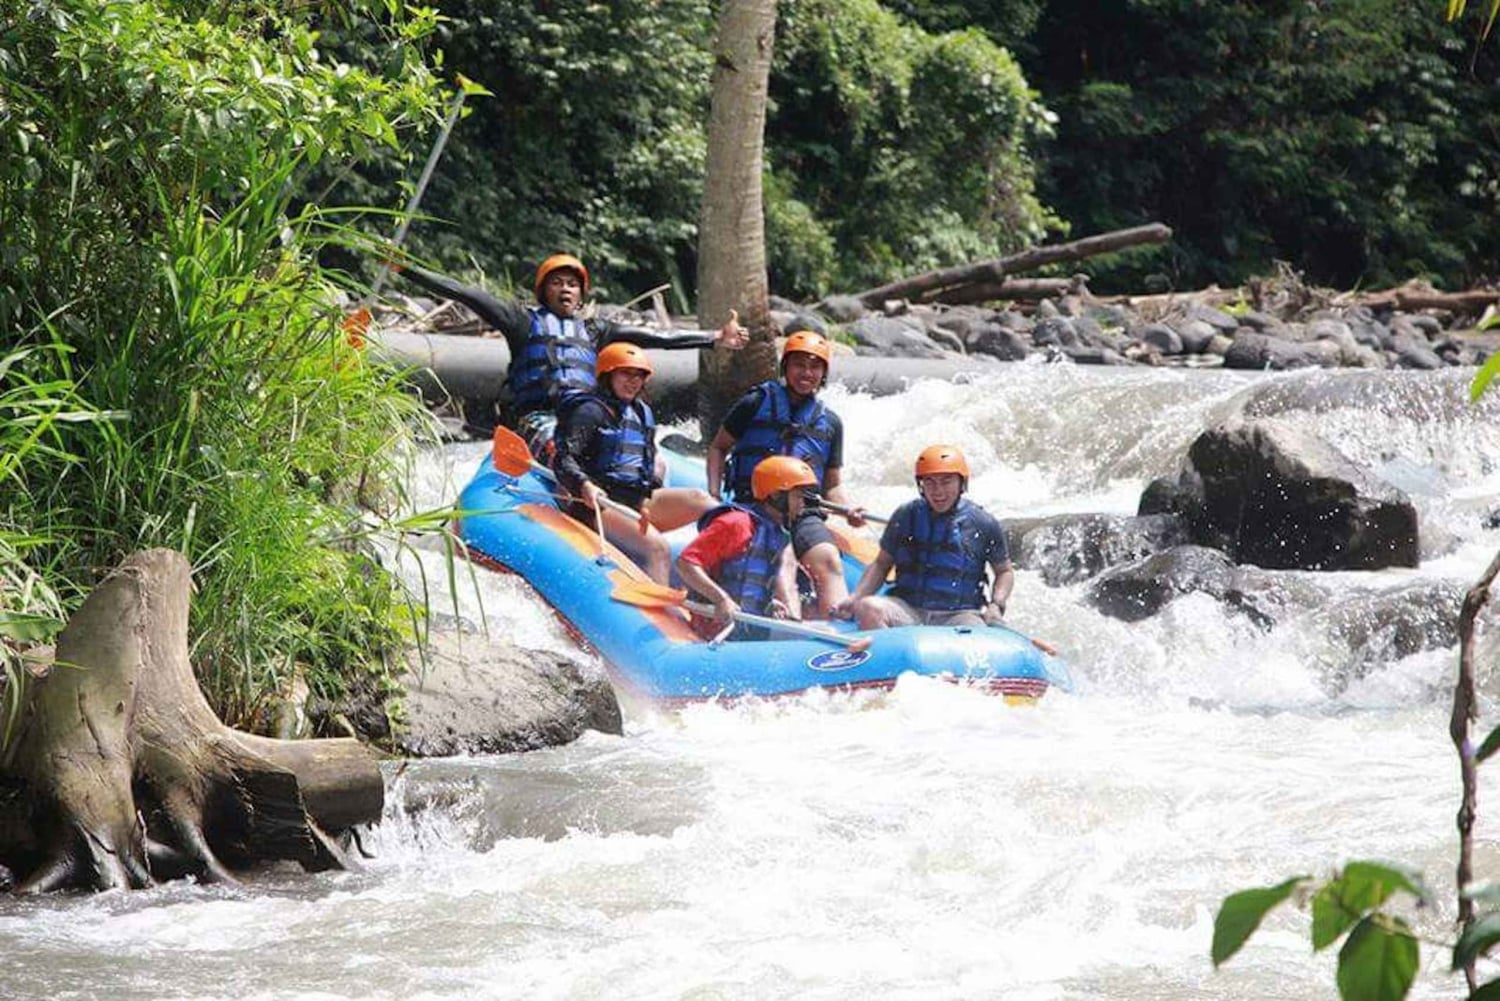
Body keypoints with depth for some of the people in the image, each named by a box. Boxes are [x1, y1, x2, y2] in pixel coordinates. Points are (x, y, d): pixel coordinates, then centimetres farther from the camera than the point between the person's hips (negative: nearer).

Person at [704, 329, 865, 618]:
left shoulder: (830, 423, 19)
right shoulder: (755, 405, 10)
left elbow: (833, 483, 23)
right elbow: (718, 448, 18)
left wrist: (848, 510, 2)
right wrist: (714, 493, 2)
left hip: (805, 514, 2)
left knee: (830, 562, -27)